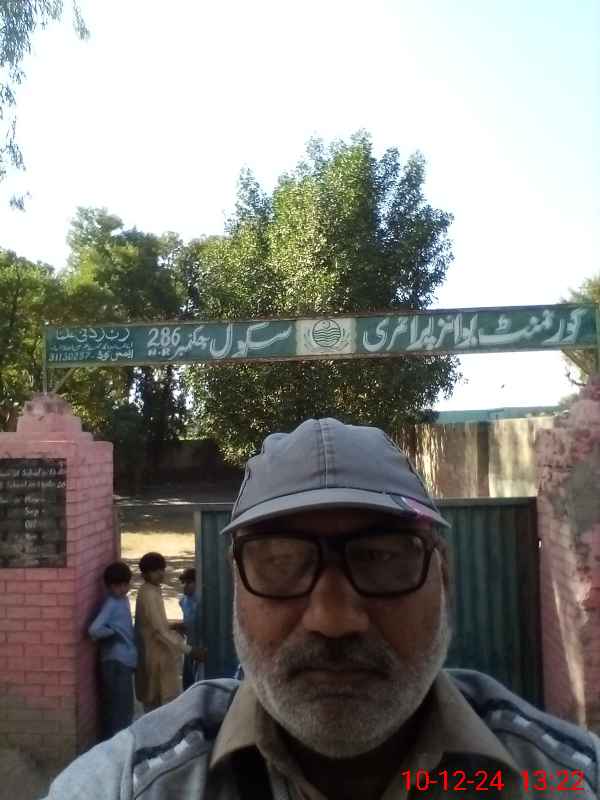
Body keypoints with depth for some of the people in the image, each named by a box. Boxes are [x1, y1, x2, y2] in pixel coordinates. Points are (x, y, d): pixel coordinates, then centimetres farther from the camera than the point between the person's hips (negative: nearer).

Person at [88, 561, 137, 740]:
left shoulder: (123, 599, 9)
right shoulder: (111, 603, -18)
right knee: (120, 709, -1)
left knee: (124, 708, 18)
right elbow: (94, 630, -29)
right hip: (116, 661, -9)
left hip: (125, 659, 9)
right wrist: (112, 632, -14)